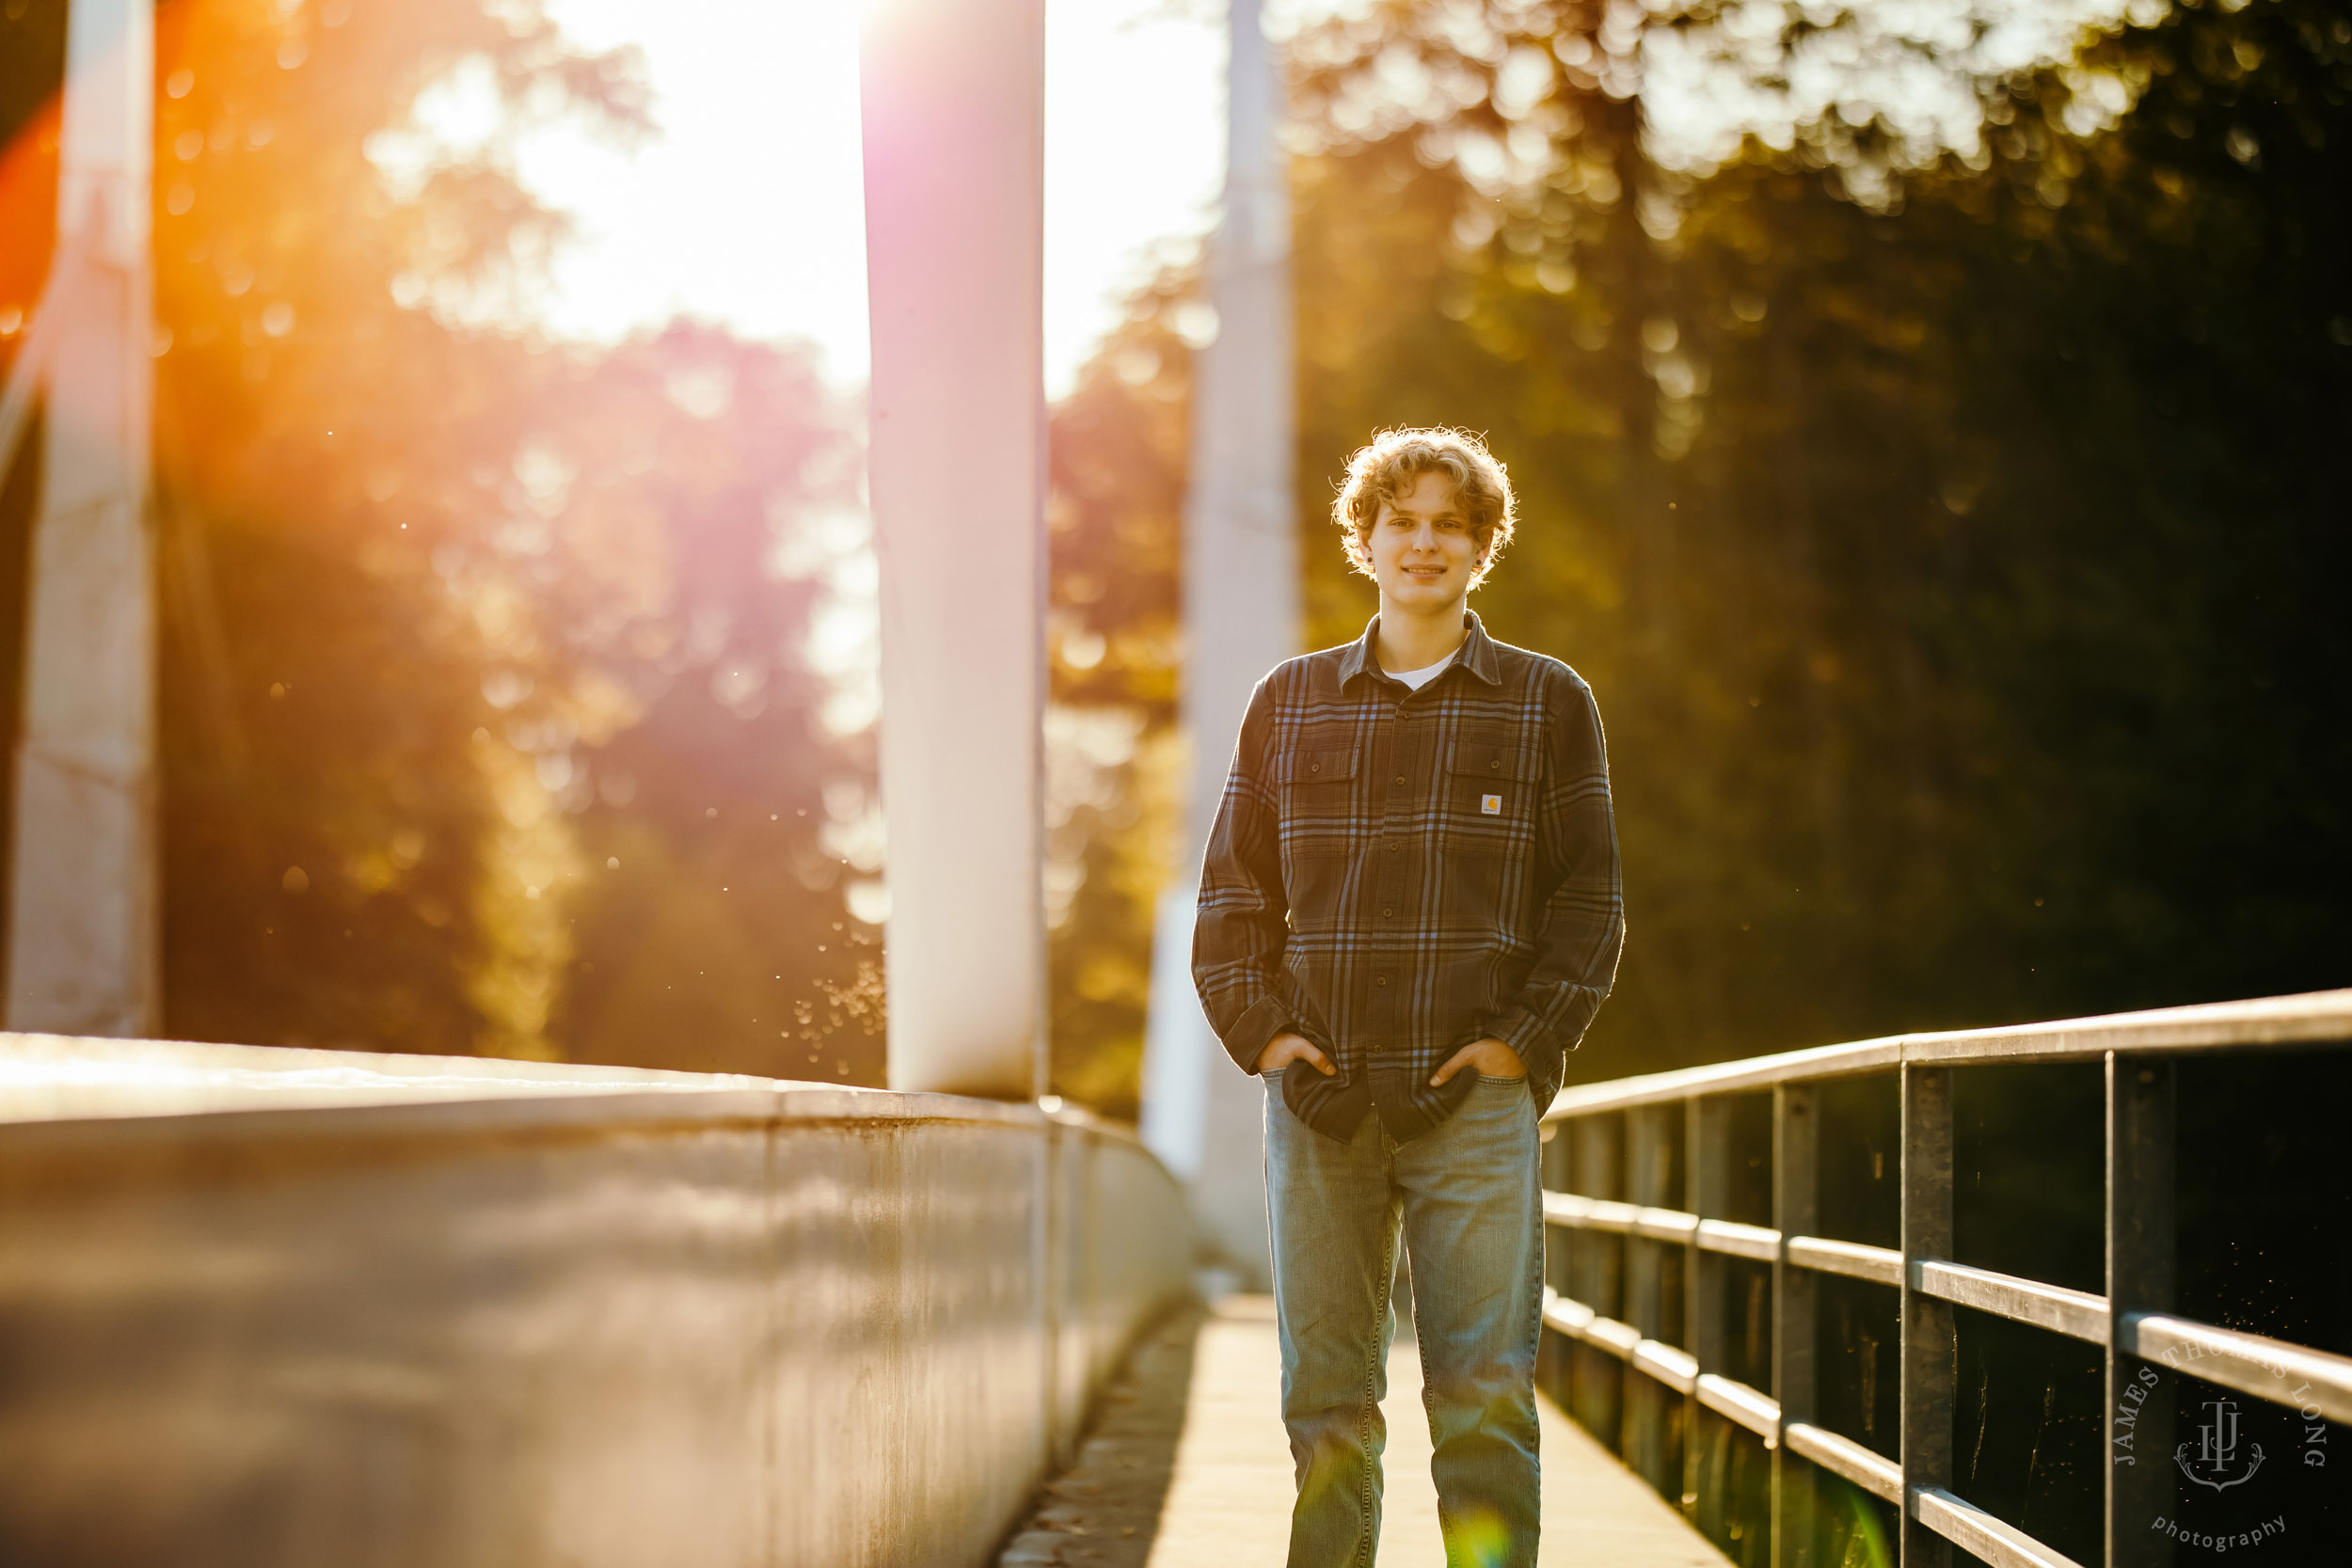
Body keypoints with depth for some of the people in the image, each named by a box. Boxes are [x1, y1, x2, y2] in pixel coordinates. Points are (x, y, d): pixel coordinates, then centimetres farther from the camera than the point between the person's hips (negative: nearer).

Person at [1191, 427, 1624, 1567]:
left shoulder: (1546, 703, 9)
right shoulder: (1289, 702, 13)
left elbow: (1589, 904, 7)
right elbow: (1232, 893, 14)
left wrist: (1520, 1043, -5)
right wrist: (1264, 1034, -1)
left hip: (1475, 1099, -2)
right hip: (1321, 1097, 2)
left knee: (1484, 1395, -8)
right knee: (1326, 1397, 2)